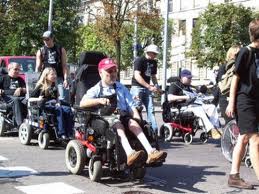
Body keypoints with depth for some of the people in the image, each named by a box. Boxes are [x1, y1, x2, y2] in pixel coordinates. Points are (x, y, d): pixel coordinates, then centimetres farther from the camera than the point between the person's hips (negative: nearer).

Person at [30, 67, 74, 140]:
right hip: (45, 106, -6)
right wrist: (38, 99, -20)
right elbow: (30, 98, -1)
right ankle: (61, 133, -41)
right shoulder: (40, 87, 3)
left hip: (54, 105, 6)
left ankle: (69, 134, -33)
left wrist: (58, 102, 8)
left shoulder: (54, 87, 22)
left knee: (68, 109, -24)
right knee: (59, 110, -34)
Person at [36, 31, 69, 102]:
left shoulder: (61, 50, 9)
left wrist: (66, 79, -6)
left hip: (59, 78, -1)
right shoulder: (40, 51, 11)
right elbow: (38, 67, 9)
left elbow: (64, 66, 4)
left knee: (63, 99, -10)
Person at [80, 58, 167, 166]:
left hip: (123, 116, 3)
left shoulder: (121, 88, 25)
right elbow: (82, 103, -3)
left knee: (133, 123, -30)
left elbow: (131, 106, 17)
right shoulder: (96, 90, 14)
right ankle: (130, 153, -58)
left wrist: (138, 120, -1)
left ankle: (150, 152, -46)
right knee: (117, 125, -35)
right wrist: (99, 100, -18)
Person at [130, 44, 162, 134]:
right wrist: (149, 87, -23)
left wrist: (157, 87, 5)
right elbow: (137, 76, -19)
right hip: (137, 87, -7)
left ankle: (154, 130, -1)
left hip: (147, 88, 7)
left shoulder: (154, 62, 12)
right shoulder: (139, 60, -10)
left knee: (151, 109, 0)